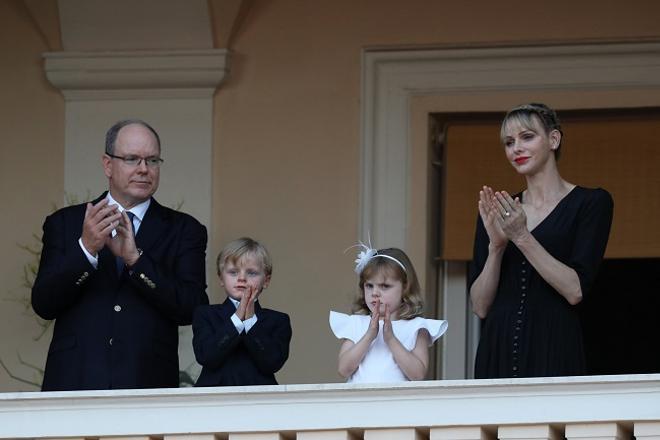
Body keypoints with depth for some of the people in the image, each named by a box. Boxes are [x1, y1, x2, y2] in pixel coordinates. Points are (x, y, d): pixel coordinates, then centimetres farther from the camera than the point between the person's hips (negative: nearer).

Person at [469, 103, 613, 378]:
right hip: (498, 351, 4)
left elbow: (575, 291, -10)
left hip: (553, 355, -4)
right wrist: (496, 245, -8)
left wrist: (522, 237, -14)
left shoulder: (590, 202, 1)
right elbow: (480, 306, 6)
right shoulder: (495, 212, 13)